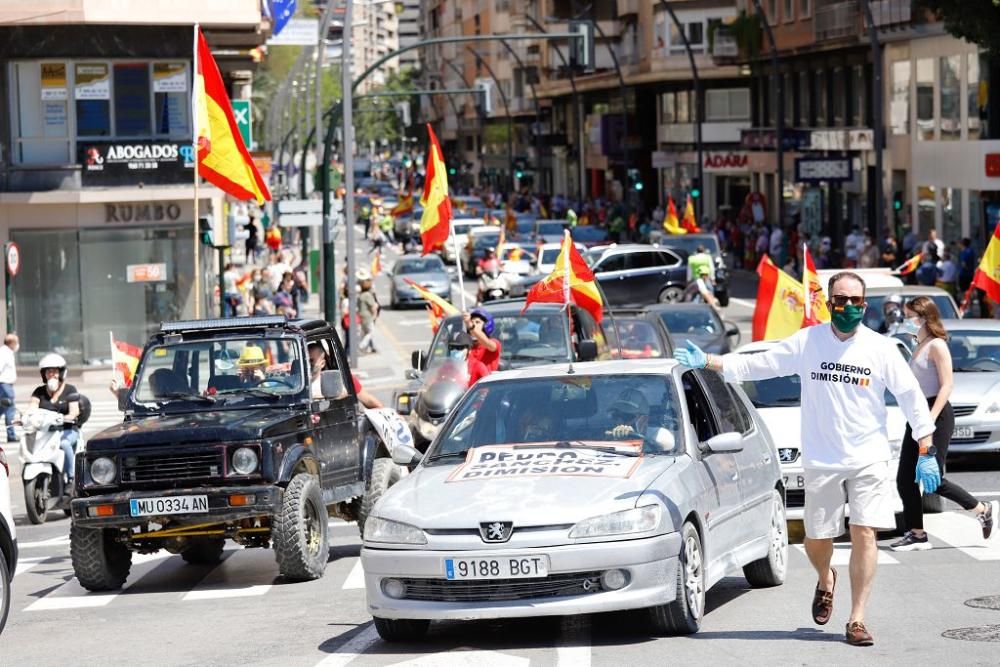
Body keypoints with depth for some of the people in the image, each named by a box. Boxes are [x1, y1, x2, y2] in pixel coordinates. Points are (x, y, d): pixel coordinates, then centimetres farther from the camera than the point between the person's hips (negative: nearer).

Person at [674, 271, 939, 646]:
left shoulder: (881, 348, -2)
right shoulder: (807, 342, 0)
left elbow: (912, 398, 1)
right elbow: (755, 365, 3)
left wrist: (926, 454, -3)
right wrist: (706, 362, -6)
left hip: (869, 459, -1)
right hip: (821, 461, 1)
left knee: (864, 534, -11)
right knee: (817, 538, 7)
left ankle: (856, 620, -5)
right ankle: (826, 581, 42)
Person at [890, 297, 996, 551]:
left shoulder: (936, 345, -11)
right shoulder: (919, 347, 16)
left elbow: (947, 385, -17)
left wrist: (930, 418, -24)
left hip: (937, 415, -9)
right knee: (905, 479, 3)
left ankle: (983, 510, 8)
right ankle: (916, 534, 8)